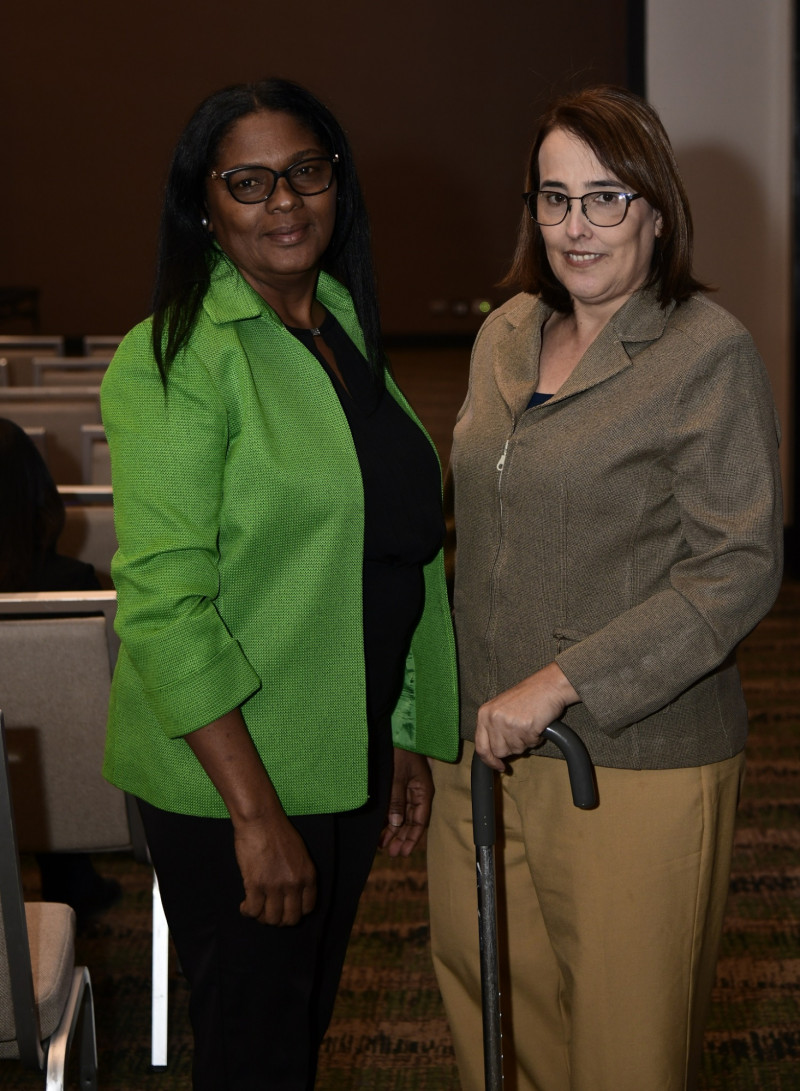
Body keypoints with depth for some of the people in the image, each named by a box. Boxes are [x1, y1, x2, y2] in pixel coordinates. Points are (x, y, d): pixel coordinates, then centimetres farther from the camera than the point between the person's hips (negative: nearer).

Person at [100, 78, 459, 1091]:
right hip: (228, 774, -7)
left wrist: (405, 740, 12)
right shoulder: (176, 358, -16)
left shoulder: (345, 326, 8)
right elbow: (163, 602, -21)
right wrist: (256, 812, -22)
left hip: (349, 760, 7)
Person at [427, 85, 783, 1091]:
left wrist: (558, 685, -19)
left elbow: (738, 571, -15)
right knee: (482, 987, 15)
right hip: (486, 742, 6)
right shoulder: (505, 336, 9)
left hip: (634, 757, -6)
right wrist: (453, 692, 14)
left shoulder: (708, 353, -11)